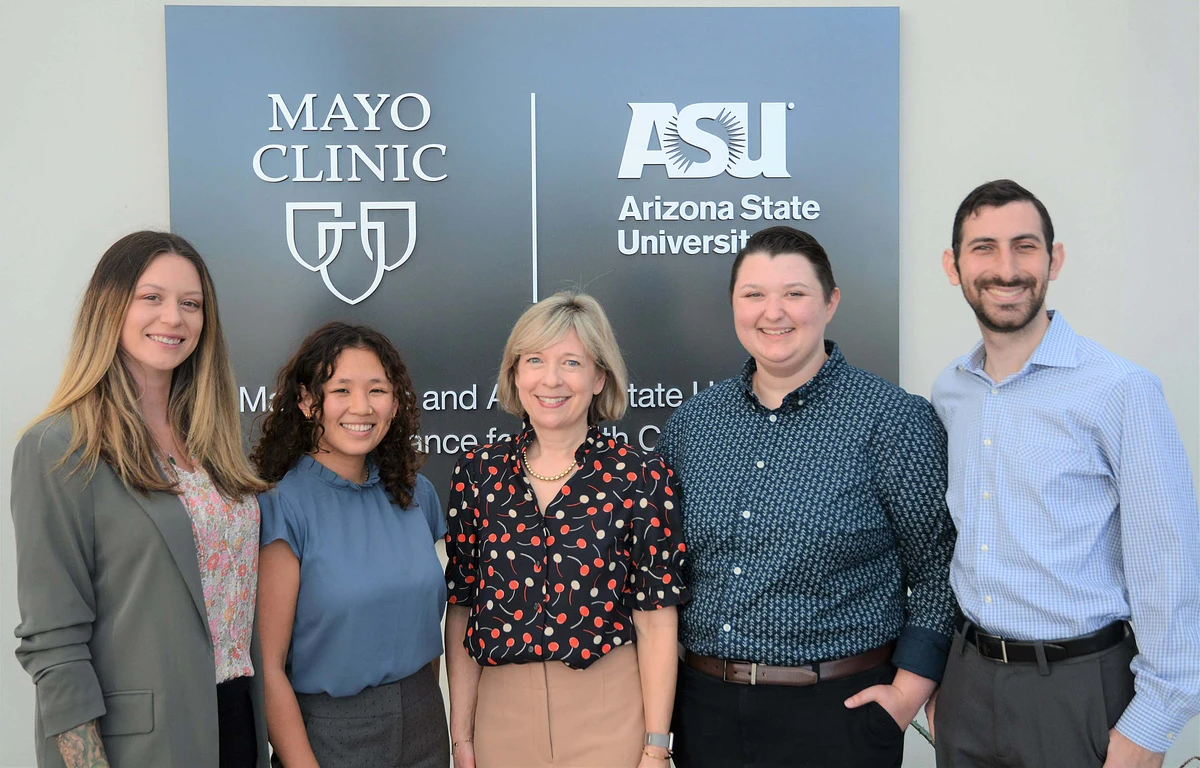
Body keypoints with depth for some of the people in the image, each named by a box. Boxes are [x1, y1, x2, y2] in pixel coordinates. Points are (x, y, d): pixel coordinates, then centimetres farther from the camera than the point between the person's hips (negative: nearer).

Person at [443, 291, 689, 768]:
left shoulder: (639, 477, -7)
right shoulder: (478, 472, 0)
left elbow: (655, 620, -7)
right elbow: (461, 608, 3)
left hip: (607, 711, -2)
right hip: (501, 709, 3)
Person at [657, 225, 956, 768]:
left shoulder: (891, 418, -9)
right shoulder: (691, 421, 4)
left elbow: (940, 565, -5)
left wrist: (908, 692, -9)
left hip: (838, 709, -3)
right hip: (705, 706, 4)